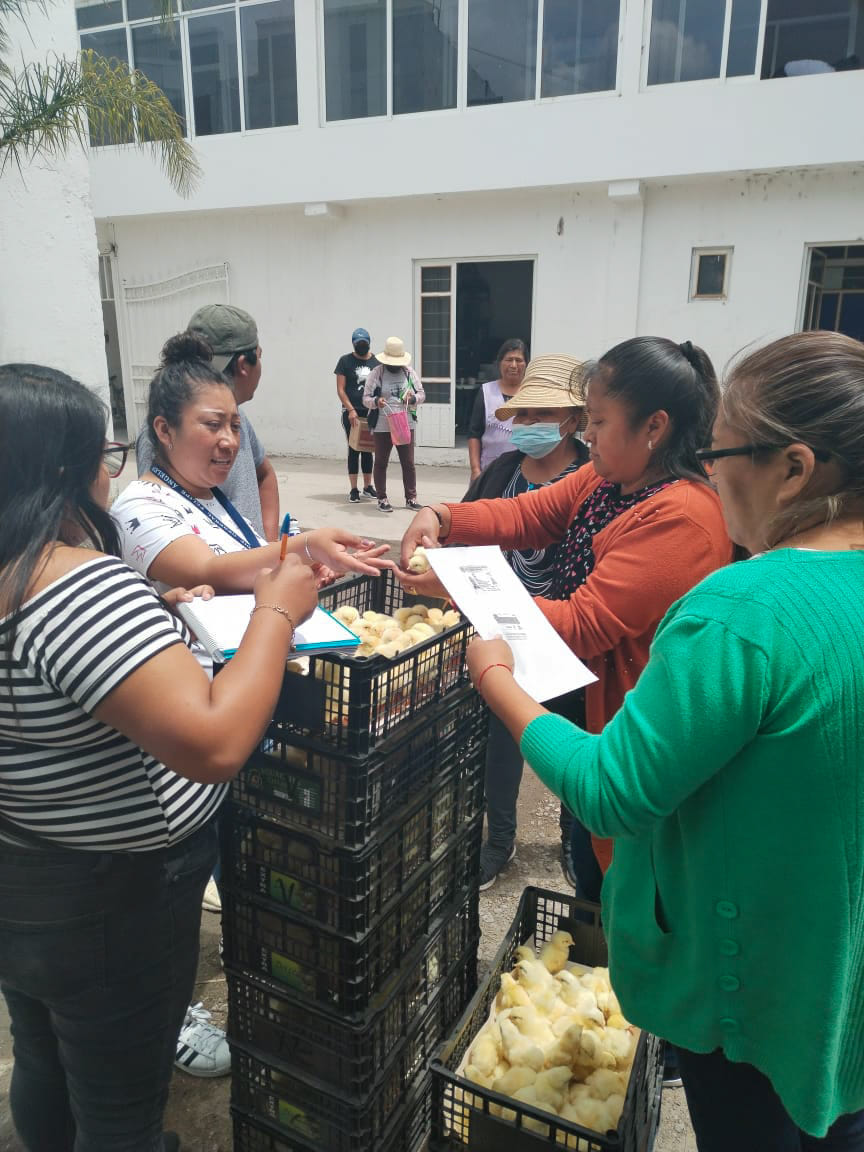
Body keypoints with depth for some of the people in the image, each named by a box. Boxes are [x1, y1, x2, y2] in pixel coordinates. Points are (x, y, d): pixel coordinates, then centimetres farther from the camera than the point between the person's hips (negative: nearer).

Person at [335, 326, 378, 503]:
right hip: (351, 412, -2)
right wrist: (351, 410, -11)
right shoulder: (345, 361, 1)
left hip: (371, 413, 2)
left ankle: (368, 486, 19)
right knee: (354, 449, -1)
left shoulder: (376, 361, 8)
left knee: (368, 449, 9)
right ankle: (354, 489, 3)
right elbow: (340, 389, -2)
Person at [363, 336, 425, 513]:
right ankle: (382, 499, 15)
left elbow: (422, 394, 10)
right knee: (381, 463, 5)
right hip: (382, 427, -2)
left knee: (408, 463, 4)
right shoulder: (376, 373, -2)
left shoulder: (410, 372, 7)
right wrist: (376, 402, -24)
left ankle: (411, 498, 14)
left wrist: (413, 398, -13)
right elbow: (366, 399, -2)